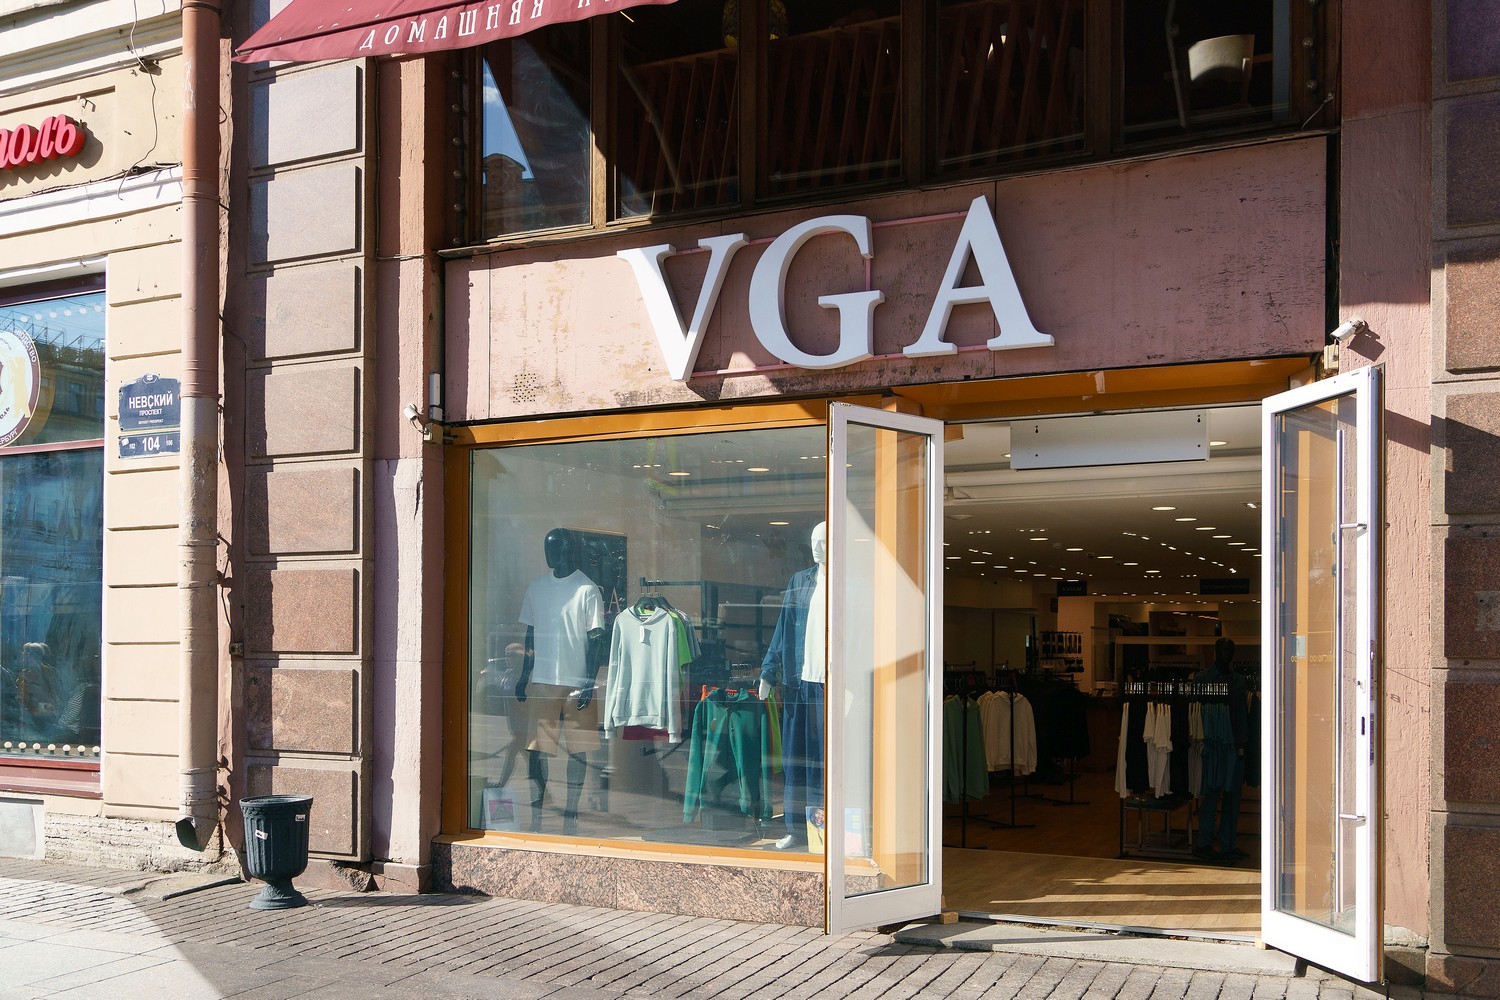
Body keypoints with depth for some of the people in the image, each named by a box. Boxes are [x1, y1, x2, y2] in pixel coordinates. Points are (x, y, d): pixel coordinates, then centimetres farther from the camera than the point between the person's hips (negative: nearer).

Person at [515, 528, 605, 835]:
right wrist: (524, 676, 11)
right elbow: (530, 635, 15)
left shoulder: (588, 590, -5)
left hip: (577, 683, -3)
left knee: (577, 750, 4)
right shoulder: (537, 587, 9)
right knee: (536, 747, 3)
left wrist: (589, 682, -12)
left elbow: (595, 640, -6)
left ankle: (571, 814, 14)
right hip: (541, 681, 4)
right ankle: (536, 815, 12)